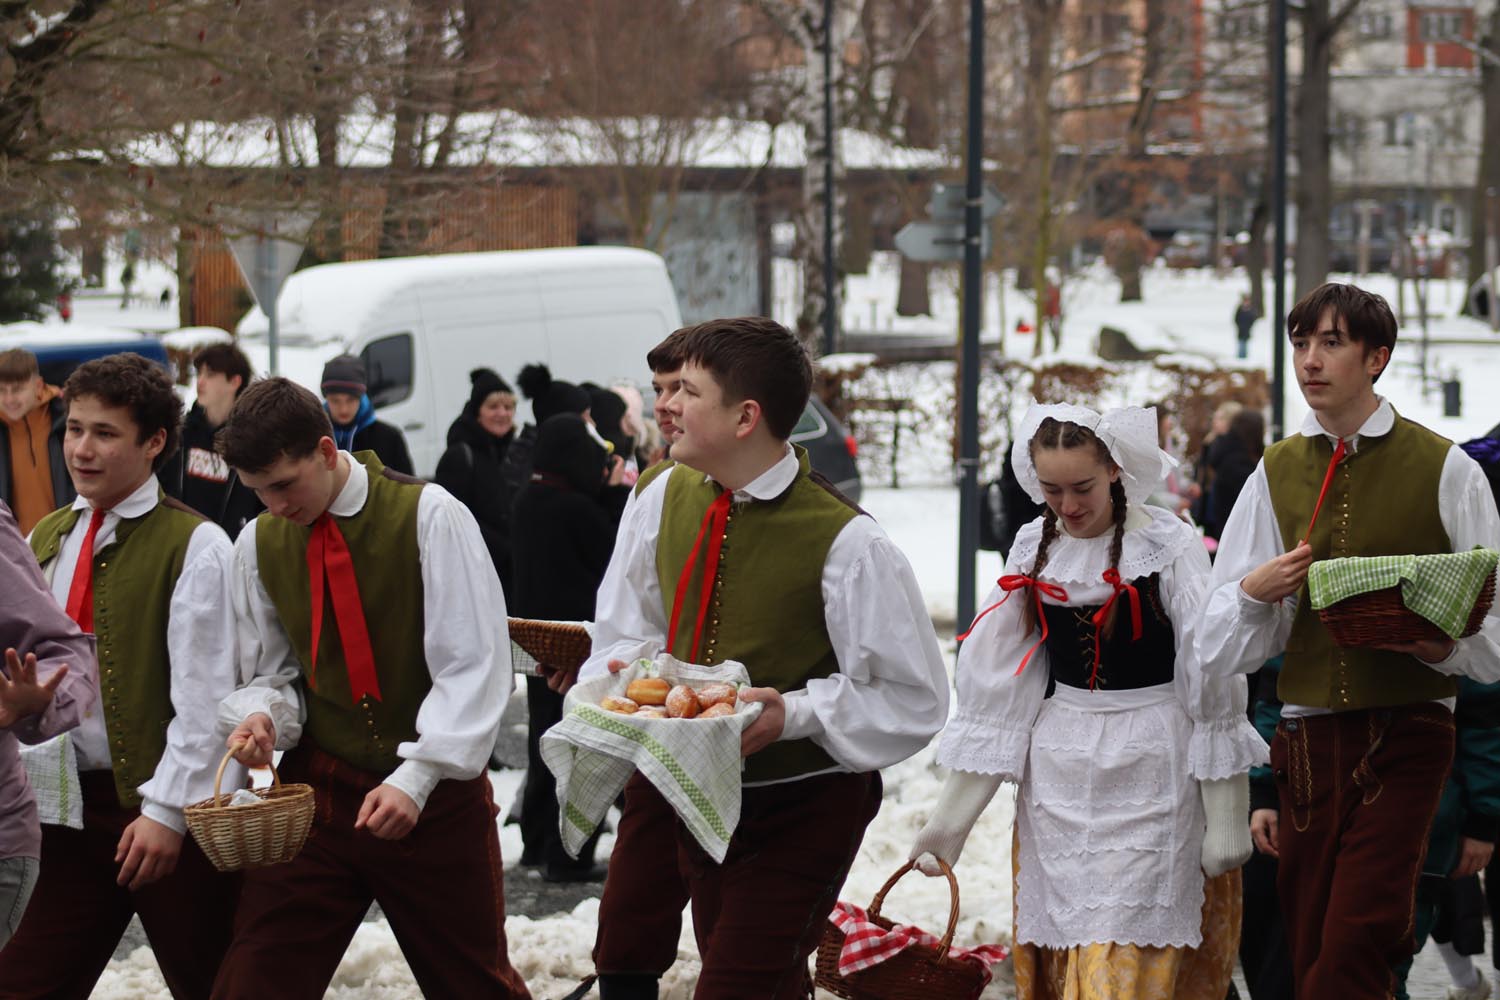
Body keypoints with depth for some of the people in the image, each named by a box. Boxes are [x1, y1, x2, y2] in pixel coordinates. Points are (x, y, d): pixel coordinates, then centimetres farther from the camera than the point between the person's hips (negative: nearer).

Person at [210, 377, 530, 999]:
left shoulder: (429, 516, -12)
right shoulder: (258, 543, 1)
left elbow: (474, 667, -14)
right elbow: (273, 673, 10)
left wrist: (415, 779, -22)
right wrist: (263, 714, -14)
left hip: (436, 792, -3)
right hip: (317, 788, 3)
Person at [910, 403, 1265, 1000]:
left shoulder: (1171, 547, -9)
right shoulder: (1034, 550, 6)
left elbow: (1213, 682, -8)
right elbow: (995, 682, 8)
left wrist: (1225, 816, -9)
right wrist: (952, 814, 7)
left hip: (1147, 771, -5)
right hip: (1058, 771, 5)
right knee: (1059, 947, 6)